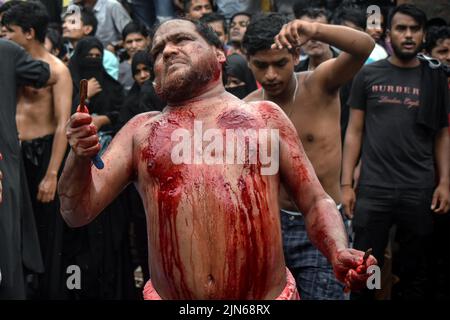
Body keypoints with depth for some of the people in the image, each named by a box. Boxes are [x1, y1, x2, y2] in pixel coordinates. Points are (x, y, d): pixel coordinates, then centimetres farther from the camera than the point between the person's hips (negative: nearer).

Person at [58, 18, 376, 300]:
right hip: (169, 295, 1)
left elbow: (315, 201, 8)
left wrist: (339, 253, -11)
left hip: (269, 294, 0)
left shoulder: (264, 116, 8)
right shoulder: (140, 130, 8)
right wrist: (81, 157, -16)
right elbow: (79, 212, 4)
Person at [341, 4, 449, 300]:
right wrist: (346, 183, -2)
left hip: (420, 190, 1)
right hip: (373, 189, -1)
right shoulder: (368, 75, 4)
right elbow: (355, 131, 5)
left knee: (415, 273, 10)